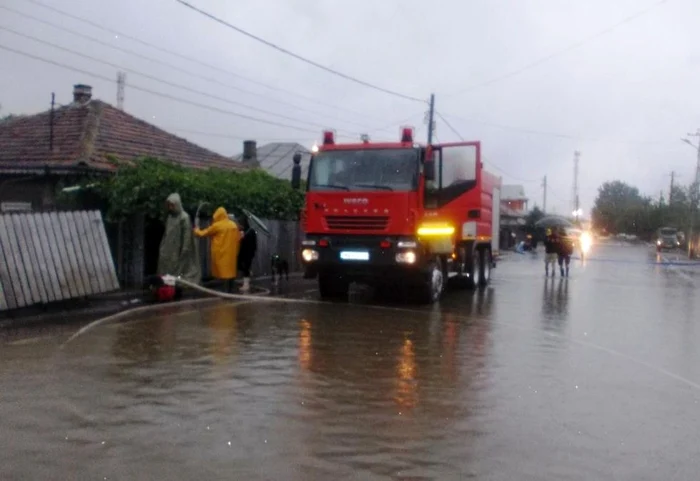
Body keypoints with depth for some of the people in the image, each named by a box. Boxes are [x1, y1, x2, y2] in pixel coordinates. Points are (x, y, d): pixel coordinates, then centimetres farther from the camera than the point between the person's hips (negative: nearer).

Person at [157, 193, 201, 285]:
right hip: (169, 251, 7)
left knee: (177, 275, -4)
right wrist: (163, 248, 13)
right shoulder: (170, 217, 12)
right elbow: (166, 234, 17)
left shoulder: (184, 217, -11)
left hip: (179, 252, -7)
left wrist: (184, 251, -16)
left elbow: (187, 235, -13)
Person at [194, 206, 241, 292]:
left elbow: (204, 233, 4)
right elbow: (238, 239, 11)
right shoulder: (234, 225, 7)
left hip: (221, 253, -5)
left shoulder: (216, 225, -8)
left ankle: (228, 291, -8)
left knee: (224, 270, -4)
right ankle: (230, 290, 14)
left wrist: (197, 231, 24)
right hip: (232, 253, 5)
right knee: (230, 270, 10)